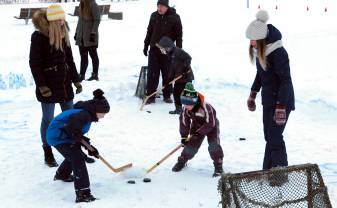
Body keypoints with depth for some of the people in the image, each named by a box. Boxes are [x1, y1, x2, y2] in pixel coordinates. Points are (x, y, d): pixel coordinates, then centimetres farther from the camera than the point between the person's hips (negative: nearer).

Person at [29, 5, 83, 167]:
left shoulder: (63, 35, 6)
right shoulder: (38, 37, -14)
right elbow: (34, 63, -14)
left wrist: (76, 80, 12)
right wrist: (42, 86, -17)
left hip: (64, 83, 6)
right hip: (48, 85, -6)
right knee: (48, 118, 3)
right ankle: (48, 154, 15)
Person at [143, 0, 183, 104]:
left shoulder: (174, 17, -6)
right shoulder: (154, 16, 4)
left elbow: (179, 34, -4)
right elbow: (149, 31, 14)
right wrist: (146, 45, 12)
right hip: (154, 49, 3)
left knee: (167, 74, 6)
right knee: (152, 74, 1)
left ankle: (167, 96, 17)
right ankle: (150, 96, 5)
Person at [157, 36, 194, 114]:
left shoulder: (178, 51, -18)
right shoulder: (171, 54, 12)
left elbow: (188, 58, -25)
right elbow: (172, 68, 15)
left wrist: (186, 68, -25)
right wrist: (170, 78, 9)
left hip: (186, 77, -10)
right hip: (178, 77, 10)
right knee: (175, 92, 11)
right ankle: (178, 109, 21)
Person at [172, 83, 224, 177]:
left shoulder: (205, 107, -38)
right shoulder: (185, 109, -22)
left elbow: (210, 123, -29)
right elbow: (184, 122, -9)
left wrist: (199, 132, -26)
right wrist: (184, 136, -11)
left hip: (211, 126, -4)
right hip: (197, 126, 4)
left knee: (214, 145, -19)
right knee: (191, 145, 0)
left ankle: (218, 166, -7)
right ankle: (182, 161, 22)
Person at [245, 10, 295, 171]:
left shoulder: (278, 53, -23)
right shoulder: (259, 50, 2)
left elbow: (285, 80, -23)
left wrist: (281, 107, -26)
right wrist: (252, 95, 21)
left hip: (282, 100, -8)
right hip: (268, 99, 8)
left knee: (274, 137, -8)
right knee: (269, 136, 12)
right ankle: (268, 171, 21)